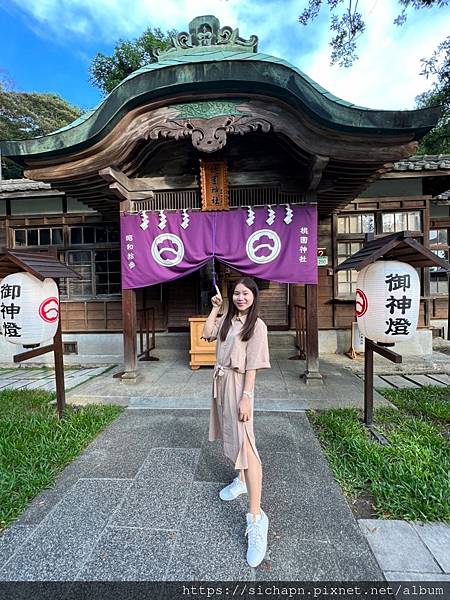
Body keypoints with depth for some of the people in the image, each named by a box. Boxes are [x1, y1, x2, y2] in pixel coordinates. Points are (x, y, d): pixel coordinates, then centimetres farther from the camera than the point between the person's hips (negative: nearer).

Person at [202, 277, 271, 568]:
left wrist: (246, 397, -19)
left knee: (244, 443, -11)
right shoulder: (227, 319, 9)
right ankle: (241, 480, 43)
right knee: (230, 435, 21)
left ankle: (256, 518, -5)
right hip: (221, 380, 8)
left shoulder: (256, 325, -12)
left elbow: (252, 366, -15)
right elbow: (207, 334, 5)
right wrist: (215, 307, 5)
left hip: (238, 384, -7)